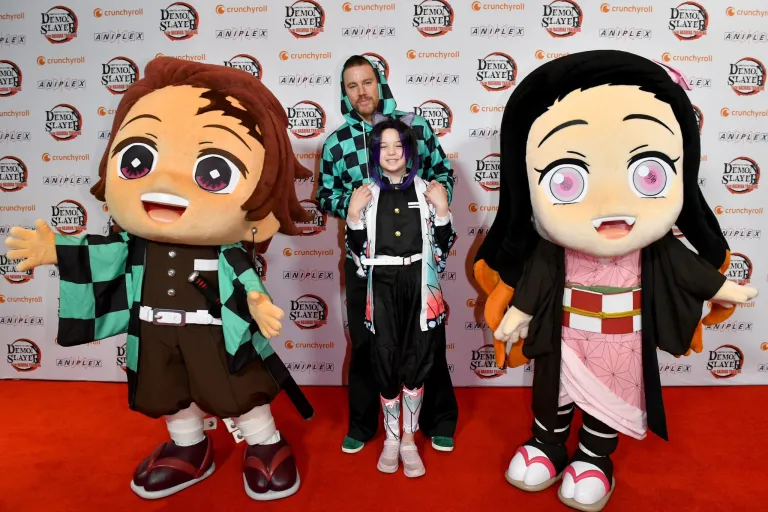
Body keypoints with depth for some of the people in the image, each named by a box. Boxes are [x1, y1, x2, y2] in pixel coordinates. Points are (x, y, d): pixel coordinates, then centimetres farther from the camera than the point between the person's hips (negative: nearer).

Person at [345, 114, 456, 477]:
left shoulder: (427, 191, 2)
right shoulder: (367, 194, 5)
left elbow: (443, 246, 2)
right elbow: (358, 250, 4)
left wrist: (441, 208, -11)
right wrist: (353, 213, -9)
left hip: (418, 288, 0)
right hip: (383, 289, 1)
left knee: (416, 362, 6)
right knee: (385, 363, 6)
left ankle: (409, 440, 24)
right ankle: (391, 438, 27)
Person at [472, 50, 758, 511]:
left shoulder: (659, 250, -19)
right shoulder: (550, 252, -25)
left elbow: (687, 266, -2)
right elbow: (532, 280, -11)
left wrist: (722, 288, 8)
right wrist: (516, 313, -7)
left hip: (622, 348, 1)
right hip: (562, 343, 0)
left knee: (610, 403, 20)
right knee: (551, 397, 20)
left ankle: (594, 459, 44)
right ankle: (546, 446, 45)